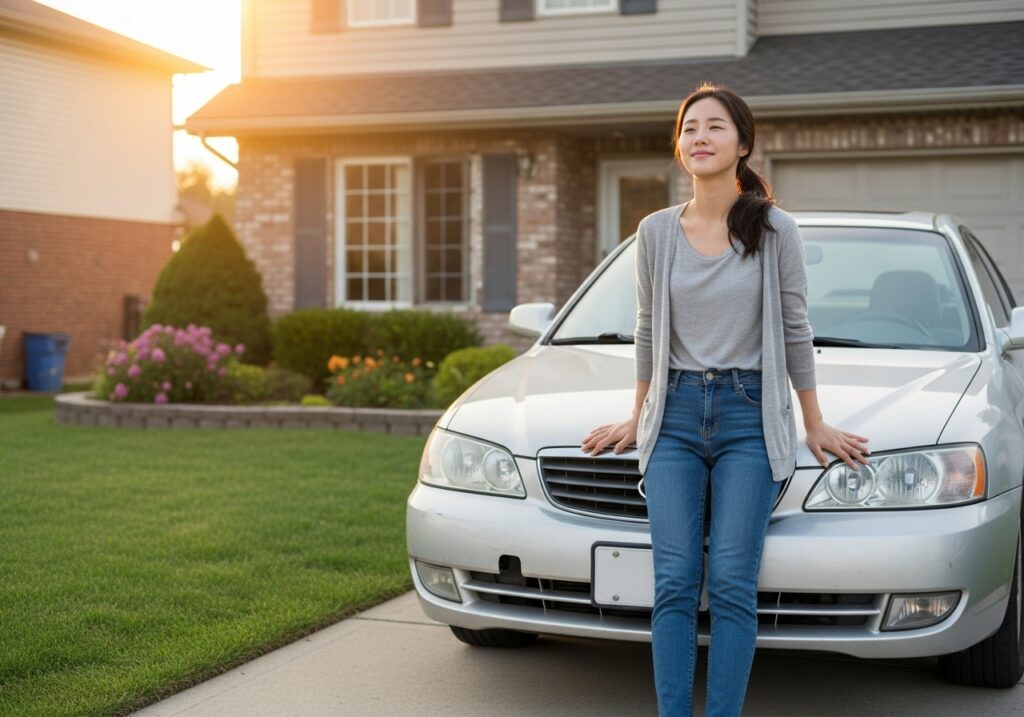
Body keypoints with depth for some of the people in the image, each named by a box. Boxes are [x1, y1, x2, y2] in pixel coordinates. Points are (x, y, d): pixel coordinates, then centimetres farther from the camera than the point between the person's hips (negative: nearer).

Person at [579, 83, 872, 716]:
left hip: (750, 418, -2)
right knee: (675, 584, -2)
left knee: (732, 585, -5)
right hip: (676, 414, 2)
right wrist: (638, 419, 21)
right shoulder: (657, 231, 6)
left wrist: (815, 426, 9)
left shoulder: (776, 230, -1)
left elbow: (795, 332, 5)